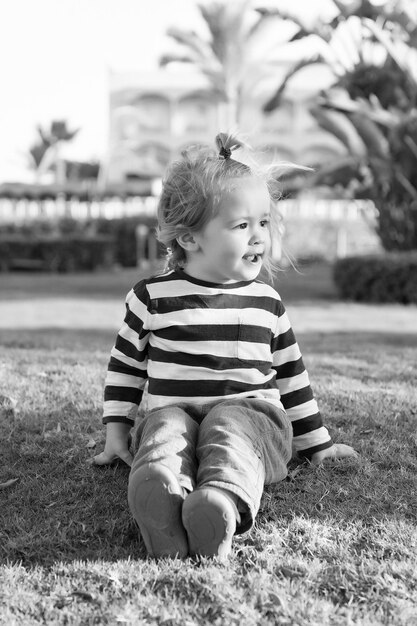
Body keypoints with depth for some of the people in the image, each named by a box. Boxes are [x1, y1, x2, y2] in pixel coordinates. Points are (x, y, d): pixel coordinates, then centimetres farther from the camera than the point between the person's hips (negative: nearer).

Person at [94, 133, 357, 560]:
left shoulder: (267, 302, 13)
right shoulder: (153, 296, 7)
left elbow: (290, 373, 22)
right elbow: (126, 364, 17)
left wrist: (315, 442, 23)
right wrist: (116, 432, 12)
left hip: (249, 409, 1)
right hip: (173, 408, 0)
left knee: (230, 436, -35)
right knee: (165, 433, -36)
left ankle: (223, 500, -65)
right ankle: (160, 496, -66)